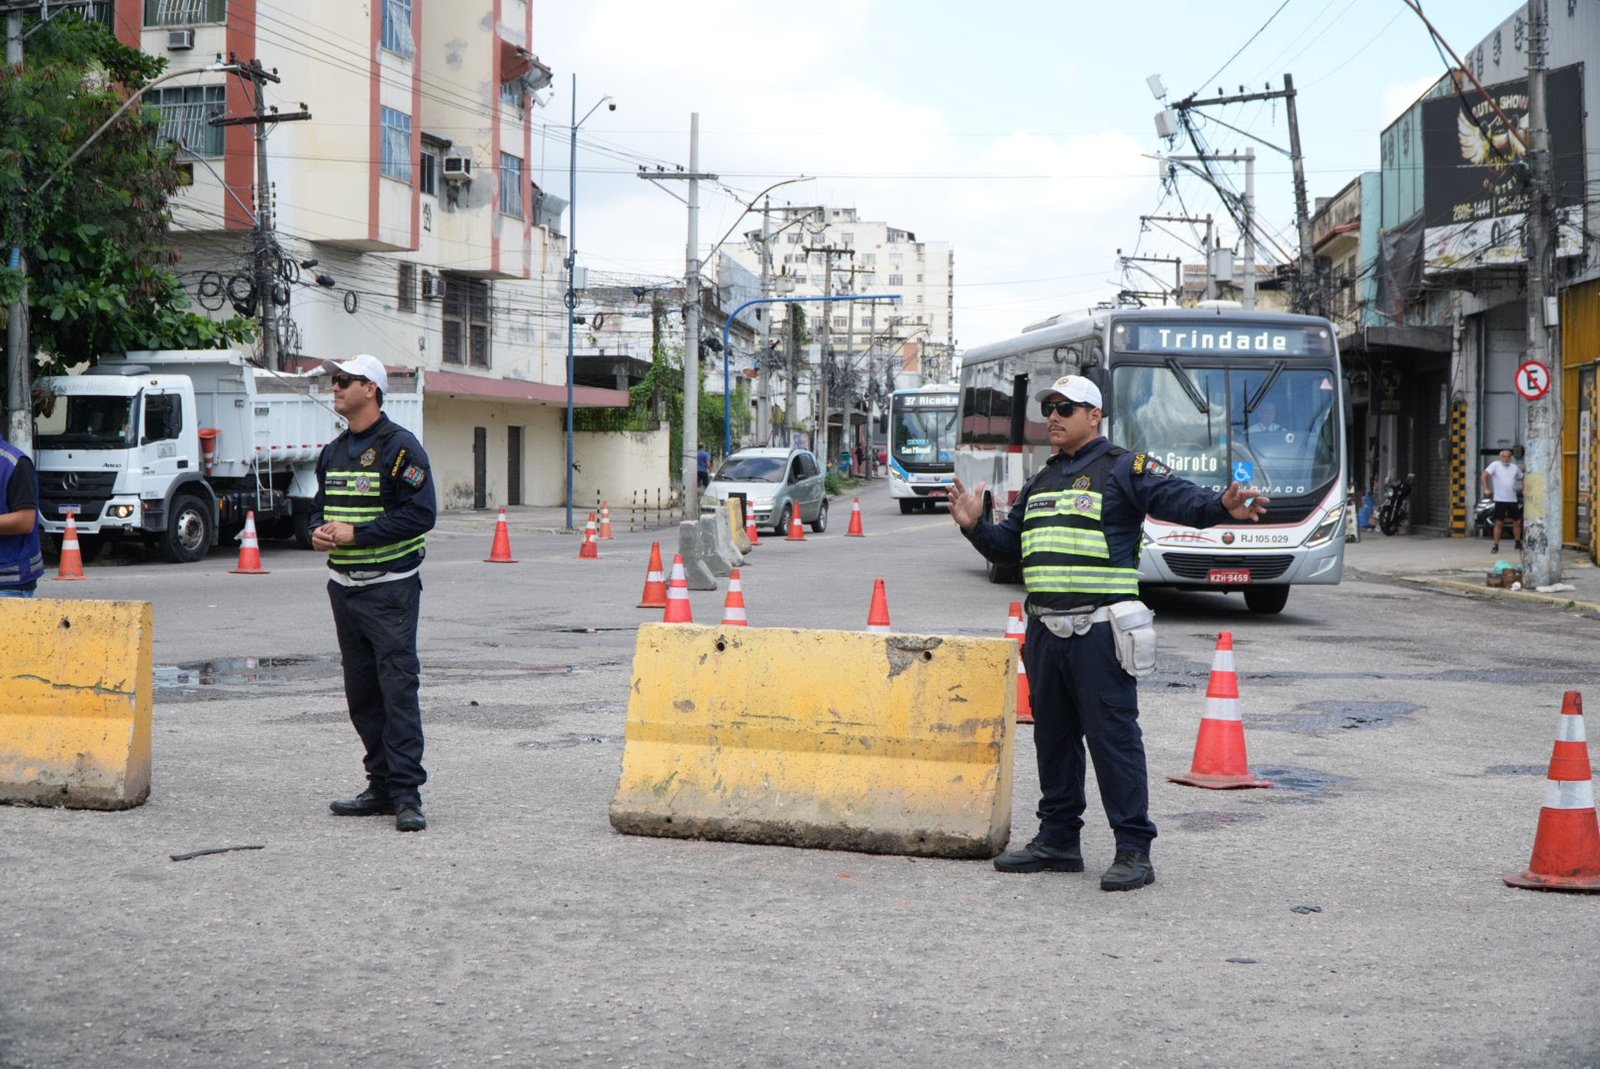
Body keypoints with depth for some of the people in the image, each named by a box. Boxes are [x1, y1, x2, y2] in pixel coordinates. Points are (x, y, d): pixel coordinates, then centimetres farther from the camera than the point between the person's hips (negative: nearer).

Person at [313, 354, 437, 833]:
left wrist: (356, 534, -18)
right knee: (361, 694, 10)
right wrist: (319, 531, 2)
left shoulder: (399, 447, -8)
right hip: (344, 588, 8)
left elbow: (419, 514, -16)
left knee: (398, 689, -10)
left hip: (390, 588, -8)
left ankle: (407, 794, -9)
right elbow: (320, 505, 26)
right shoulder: (333, 452, 16)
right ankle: (382, 786, 18)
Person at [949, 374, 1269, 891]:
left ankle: (1134, 850, -3)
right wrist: (975, 525, 7)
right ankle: (1058, 839, 25)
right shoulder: (1041, 483, 21)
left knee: (1113, 736, -8)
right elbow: (1009, 546, 25)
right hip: (1045, 630, 8)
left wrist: (1221, 505, -36)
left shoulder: (1123, 468, -2)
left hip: (1098, 631, -8)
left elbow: (1178, 498, -17)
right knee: (1052, 736, 14)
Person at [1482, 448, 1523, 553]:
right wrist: (1486, 489, -20)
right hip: (1500, 500, -4)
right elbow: (1485, 475, -13)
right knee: (1499, 523, -4)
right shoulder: (1495, 465, -4)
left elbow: (1522, 477, 26)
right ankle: (1496, 545, 2)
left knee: (1517, 522, 9)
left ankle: (1518, 543, 26)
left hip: (1513, 500, 4)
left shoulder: (1515, 467, 10)